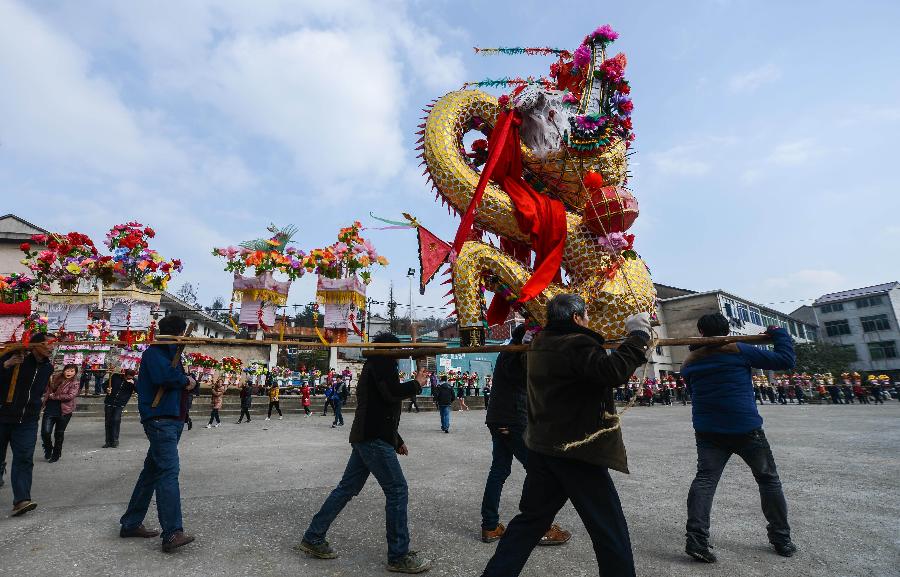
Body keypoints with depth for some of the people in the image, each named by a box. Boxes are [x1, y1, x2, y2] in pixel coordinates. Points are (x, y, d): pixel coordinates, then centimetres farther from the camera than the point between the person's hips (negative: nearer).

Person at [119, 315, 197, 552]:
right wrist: (185, 380, -11)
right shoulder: (154, 353, -9)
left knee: (152, 472, 16)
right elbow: (163, 375, -27)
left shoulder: (173, 354, 19)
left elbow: (185, 381, 20)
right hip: (160, 419, -10)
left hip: (173, 420, 10)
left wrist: (189, 382, -1)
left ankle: (131, 524, 28)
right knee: (169, 472, -15)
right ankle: (172, 533, -17)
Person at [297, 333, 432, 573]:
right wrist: (417, 384, -6)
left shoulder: (371, 367, 22)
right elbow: (392, 393, -24)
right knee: (398, 491, -4)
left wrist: (397, 440, 26)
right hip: (375, 439, -10)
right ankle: (399, 557, 4)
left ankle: (313, 538, 25)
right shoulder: (382, 364, -9)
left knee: (347, 488, 16)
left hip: (365, 437, 10)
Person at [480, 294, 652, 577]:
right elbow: (613, 371, -31)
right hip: (578, 453, -8)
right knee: (610, 532, 9)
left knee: (530, 519, 19)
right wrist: (637, 336, -19)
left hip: (541, 448, 8)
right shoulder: (577, 344, -16)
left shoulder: (539, 345, 10)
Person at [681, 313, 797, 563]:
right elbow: (786, 360, -2)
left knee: (705, 479, 0)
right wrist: (779, 334, 13)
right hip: (746, 428, -2)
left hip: (707, 431, 2)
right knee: (768, 478, 18)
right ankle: (781, 539, 28)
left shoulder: (690, 362, 4)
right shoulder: (740, 351, -5)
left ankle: (696, 539, -10)